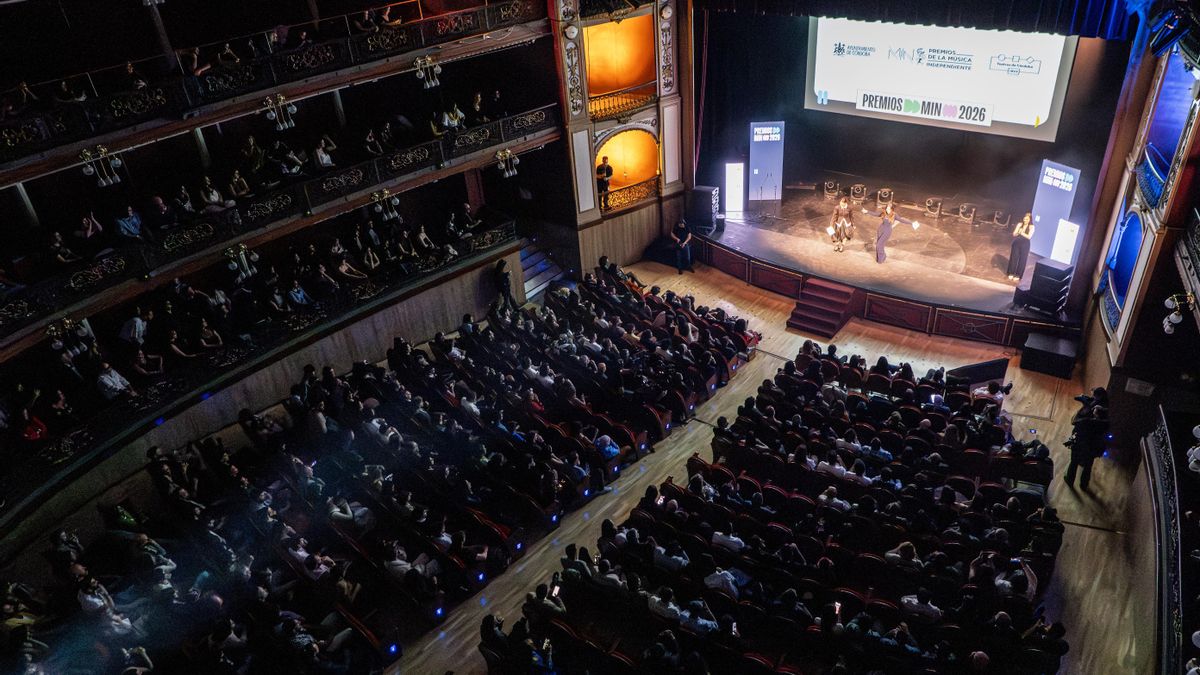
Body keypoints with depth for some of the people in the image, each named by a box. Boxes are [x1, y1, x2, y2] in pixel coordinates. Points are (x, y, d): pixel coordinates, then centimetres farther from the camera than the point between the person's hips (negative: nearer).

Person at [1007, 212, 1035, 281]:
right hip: (1016, 243, 2)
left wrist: (1021, 233, -16)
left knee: (1022, 260, 2)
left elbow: (1029, 236, -14)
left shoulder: (1031, 227, -6)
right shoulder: (1019, 224, 1)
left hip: (1025, 245, -2)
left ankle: (1018, 276, 9)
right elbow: (1014, 234, -2)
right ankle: (1011, 274, 18)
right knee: (1014, 258, 7)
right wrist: (1019, 232, -21)